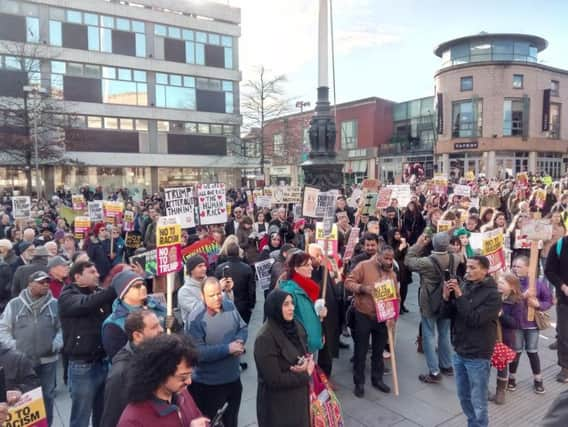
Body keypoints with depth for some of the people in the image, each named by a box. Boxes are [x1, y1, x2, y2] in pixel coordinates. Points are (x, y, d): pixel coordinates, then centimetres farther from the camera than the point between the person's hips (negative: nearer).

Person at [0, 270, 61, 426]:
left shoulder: (55, 304, 1)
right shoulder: (14, 304, -1)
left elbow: (62, 327, 6)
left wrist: (56, 344, -7)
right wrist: (13, 346, -7)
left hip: (47, 360, 1)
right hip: (21, 361, -1)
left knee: (47, 395, 13)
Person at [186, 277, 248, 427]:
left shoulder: (229, 306, -4)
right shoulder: (195, 318, -22)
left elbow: (243, 328, 6)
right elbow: (197, 352, -27)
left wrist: (240, 341, -16)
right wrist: (228, 348, -27)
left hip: (234, 378, 6)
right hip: (208, 384, -5)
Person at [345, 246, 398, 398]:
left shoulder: (392, 274, 4)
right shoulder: (364, 266, -12)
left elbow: (395, 297, 8)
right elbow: (349, 282, -13)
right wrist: (362, 288, -29)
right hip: (363, 316, -4)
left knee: (379, 351, 17)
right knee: (361, 351, 5)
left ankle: (377, 379, 34)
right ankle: (359, 383, 19)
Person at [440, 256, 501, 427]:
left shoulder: (492, 294, -13)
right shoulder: (464, 286, 2)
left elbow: (475, 319, -23)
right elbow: (447, 314, 4)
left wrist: (459, 296, -23)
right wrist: (446, 297, -14)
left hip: (478, 356, -6)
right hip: (459, 352, 6)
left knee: (478, 402, 5)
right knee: (463, 397, 19)